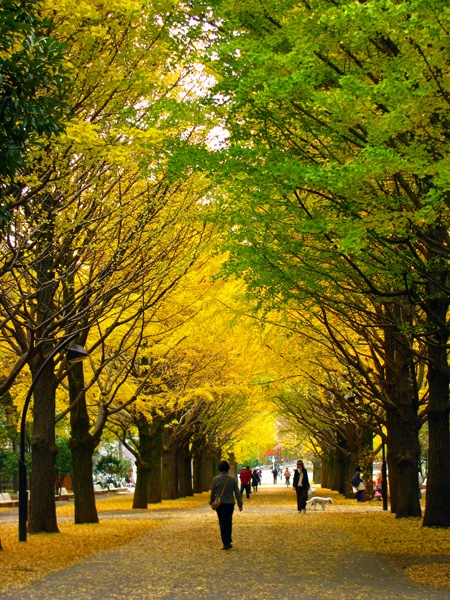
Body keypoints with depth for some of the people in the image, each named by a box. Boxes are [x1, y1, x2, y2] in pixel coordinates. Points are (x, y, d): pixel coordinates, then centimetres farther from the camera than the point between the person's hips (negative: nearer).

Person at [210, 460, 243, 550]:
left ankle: (226, 543, -5)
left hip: (220, 504, -2)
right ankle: (229, 541, 21)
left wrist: (211, 502, 17)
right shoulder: (233, 479, -2)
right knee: (229, 523, 15)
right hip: (230, 503, 2)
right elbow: (237, 493, 1)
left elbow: (212, 493, 1)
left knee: (223, 523, 1)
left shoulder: (215, 479, -7)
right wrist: (240, 504, 8)